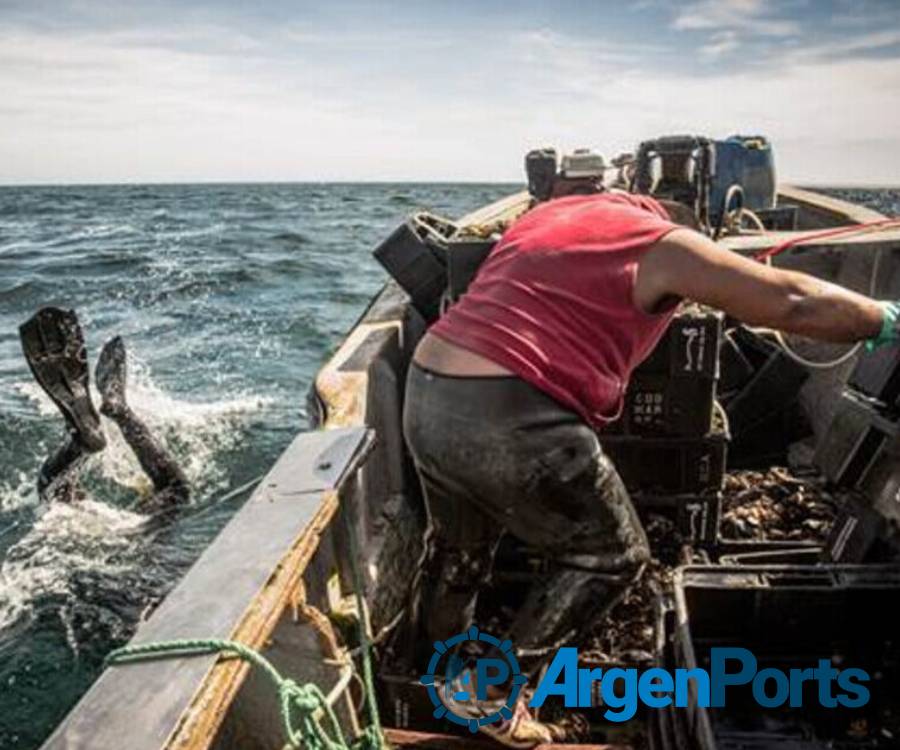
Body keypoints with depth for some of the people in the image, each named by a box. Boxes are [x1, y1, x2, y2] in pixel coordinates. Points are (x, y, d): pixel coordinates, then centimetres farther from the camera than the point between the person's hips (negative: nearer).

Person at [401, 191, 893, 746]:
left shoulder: (552, 213, 24)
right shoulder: (663, 243, 2)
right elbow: (794, 302, 3)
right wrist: (886, 321, 20)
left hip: (425, 398, 9)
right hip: (509, 420, -8)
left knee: (458, 552, 30)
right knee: (613, 557, 14)